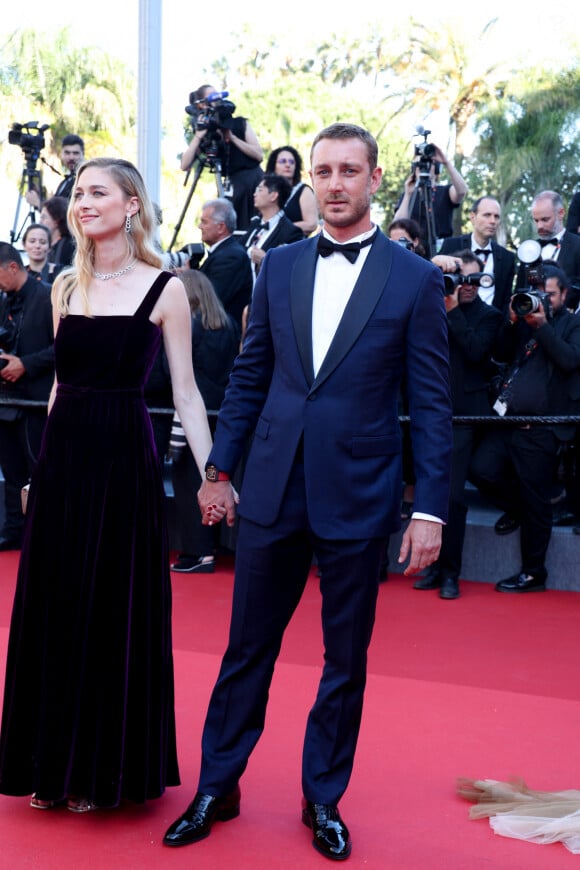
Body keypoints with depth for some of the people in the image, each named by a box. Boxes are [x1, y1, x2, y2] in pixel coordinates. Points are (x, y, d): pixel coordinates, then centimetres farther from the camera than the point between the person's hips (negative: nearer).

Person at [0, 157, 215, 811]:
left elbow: (185, 393, -4)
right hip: (62, 456, 5)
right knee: (54, 608, 11)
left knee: (115, 611, 4)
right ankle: (57, 766, 28)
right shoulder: (66, 286, 9)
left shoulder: (164, 289, -4)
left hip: (123, 460, -5)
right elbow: (63, 380, 15)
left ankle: (108, 768, 22)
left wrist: (212, 476, -10)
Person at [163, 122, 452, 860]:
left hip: (357, 495, -2)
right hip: (273, 488, 2)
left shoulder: (414, 279, -3)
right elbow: (249, 375, 11)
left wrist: (430, 509, -8)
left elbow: (431, 403, -4)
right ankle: (217, 788, 28)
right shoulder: (280, 265, 6)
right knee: (247, 648, 11)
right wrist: (219, 467, 8)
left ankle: (323, 798, 29)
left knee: (346, 659, 11)